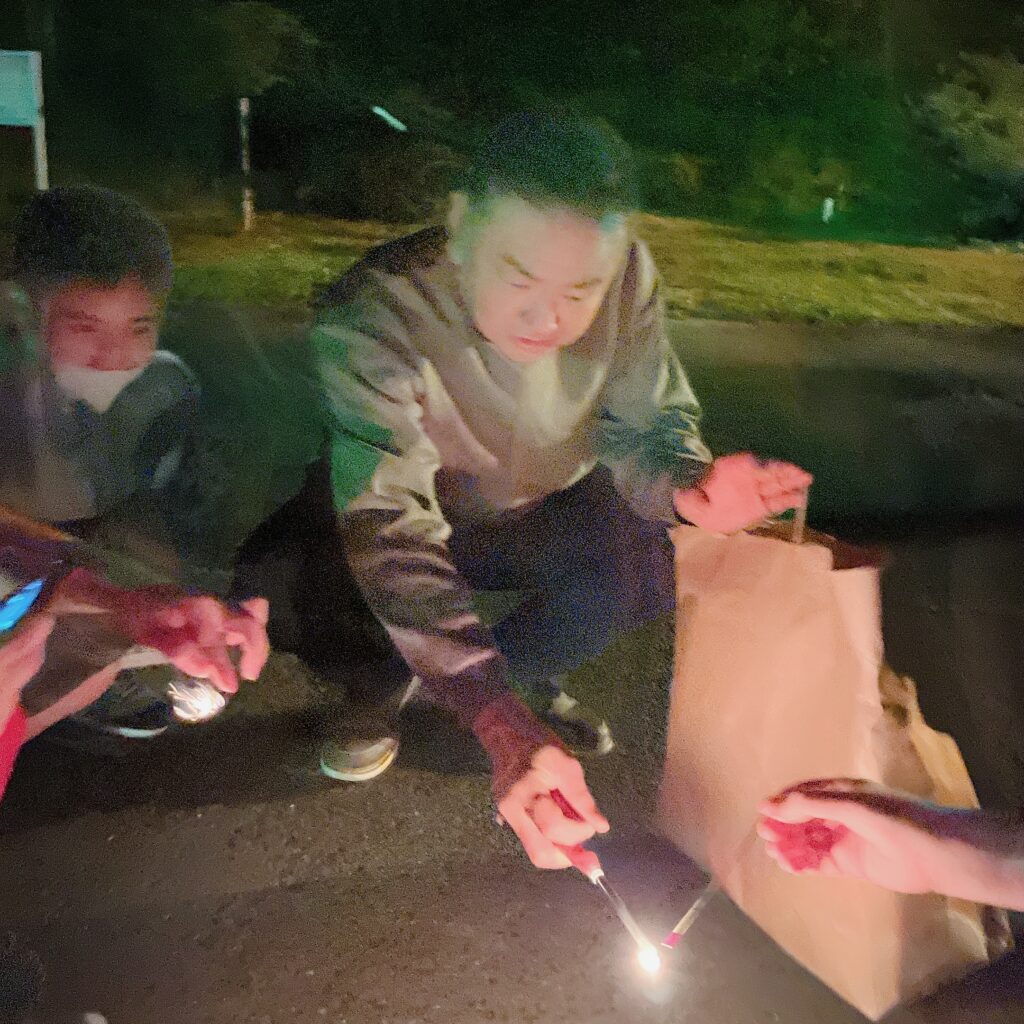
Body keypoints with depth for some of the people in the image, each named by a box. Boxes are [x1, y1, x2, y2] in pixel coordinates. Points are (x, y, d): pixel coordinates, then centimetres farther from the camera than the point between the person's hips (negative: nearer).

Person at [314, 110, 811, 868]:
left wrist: (686, 488, -39)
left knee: (672, 556, -23)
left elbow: (645, 419, -11)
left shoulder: (627, 279, -22)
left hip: (536, 515, 3)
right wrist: (500, 727, -53)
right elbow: (385, 529, -43)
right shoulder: (373, 318, -35)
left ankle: (530, 674, 8)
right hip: (428, 531, -3)